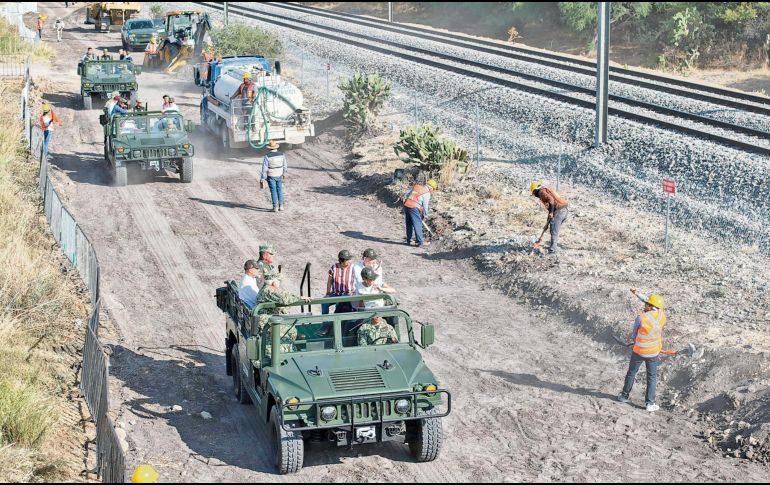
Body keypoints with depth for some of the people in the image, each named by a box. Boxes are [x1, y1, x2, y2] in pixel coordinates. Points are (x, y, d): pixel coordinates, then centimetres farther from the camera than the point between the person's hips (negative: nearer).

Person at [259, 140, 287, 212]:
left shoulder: (267, 156, -19)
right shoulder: (281, 155, -7)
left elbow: (264, 169, -17)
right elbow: (285, 166, 3)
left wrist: (262, 179, -11)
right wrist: (284, 173, 20)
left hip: (270, 176, -3)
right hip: (279, 175, 3)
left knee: (273, 192, 6)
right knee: (280, 190, 16)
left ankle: (275, 207, 9)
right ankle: (281, 206, 18)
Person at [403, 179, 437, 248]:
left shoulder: (416, 186, 16)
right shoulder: (427, 193, -3)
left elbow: (405, 194, 15)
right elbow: (425, 206, -1)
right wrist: (425, 215, 11)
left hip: (406, 205, 7)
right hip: (414, 207, -7)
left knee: (409, 224, 17)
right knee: (418, 224, 0)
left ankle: (408, 240, 24)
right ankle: (420, 242, 1)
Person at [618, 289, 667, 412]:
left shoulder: (641, 318, -20)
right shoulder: (662, 316, -9)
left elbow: (634, 334, -3)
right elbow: (649, 301, 8)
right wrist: (638, 294, 16)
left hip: (638, 351, -2)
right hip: (653, 353, 2)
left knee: (631, 373, 18)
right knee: (652, 377, 12)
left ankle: (624, 396, 33)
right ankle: (650, 403, 8)